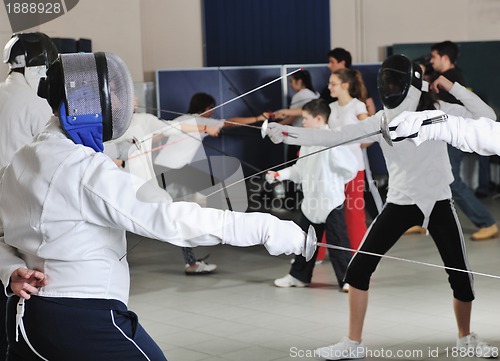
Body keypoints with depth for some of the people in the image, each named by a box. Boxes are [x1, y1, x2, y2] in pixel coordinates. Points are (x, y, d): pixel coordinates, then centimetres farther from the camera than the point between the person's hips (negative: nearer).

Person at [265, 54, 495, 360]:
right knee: (358, 269, -6)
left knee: (461, 276, 0)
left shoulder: (440, 110, -6)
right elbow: (334, 137, -14)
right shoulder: (382, 119, -5)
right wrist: (286, 133, -24)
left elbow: (488, 119, -14)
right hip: (400, 204, 1)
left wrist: (454, 87, -20)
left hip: (438, 203, -1)